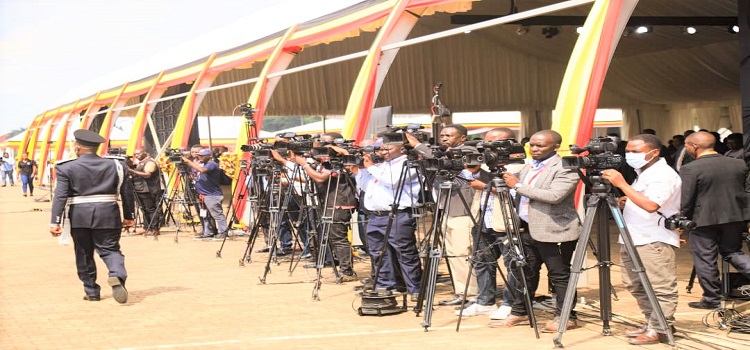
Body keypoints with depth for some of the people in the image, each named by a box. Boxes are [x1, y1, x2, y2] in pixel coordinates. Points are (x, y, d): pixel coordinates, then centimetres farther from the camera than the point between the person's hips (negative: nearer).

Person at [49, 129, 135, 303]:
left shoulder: (67, 168, -1)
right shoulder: (116, 165, 5)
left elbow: (60, 196, -7)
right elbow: (127, 192, 7)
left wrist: (55, 222, -6)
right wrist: (129, 216, 16)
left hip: (79, 217, -1)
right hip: (107, 215, 1)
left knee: (84, 254, 12)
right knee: (110, 249, 5)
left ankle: (91, 291, 16)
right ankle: (117, 276, -24)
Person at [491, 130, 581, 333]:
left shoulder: (566, 169, -13)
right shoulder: (529, 167, 15)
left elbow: (554, 196, -26)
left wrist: (518, 185, -21)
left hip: (554, 231, -8)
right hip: (528, 229, 8)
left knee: (560, 275, 1)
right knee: (524, 272, 13)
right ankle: (519, 313, 23)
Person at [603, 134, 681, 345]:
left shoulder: (664, 175, -14)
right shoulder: (642, 172, 17)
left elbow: (650, 205, -28)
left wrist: (622, 184, -25)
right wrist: (625, 203, 7)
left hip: (656, 241, -10)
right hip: (633, 239, 11)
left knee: (661, 289, -6)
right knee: (636, 286, 15)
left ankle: (660, 330, -1)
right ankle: (651, 323, 24)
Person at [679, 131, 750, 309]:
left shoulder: (690, 169, -14)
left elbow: (685, 200, -13)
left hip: (703, 219, -5)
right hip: (735, 217, 5)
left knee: (705, 260, 6)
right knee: (733, 252, 19)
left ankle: (712, 299, 12)